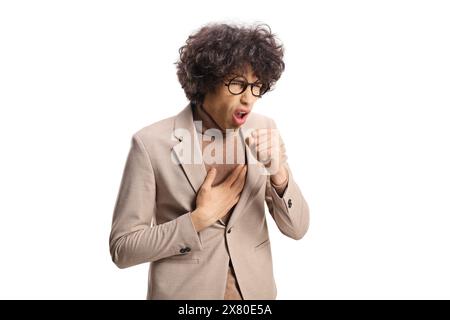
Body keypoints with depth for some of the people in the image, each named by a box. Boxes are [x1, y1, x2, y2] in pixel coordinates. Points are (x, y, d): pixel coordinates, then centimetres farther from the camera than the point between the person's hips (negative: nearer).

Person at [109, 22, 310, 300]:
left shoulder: (263, 130, -8)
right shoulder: (151, 143, -18)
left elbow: (296, 228, -6)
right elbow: (122, 248, -14)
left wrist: (278, 174, -23)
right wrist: (200, 218, -21)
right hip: (184, 291, -3)